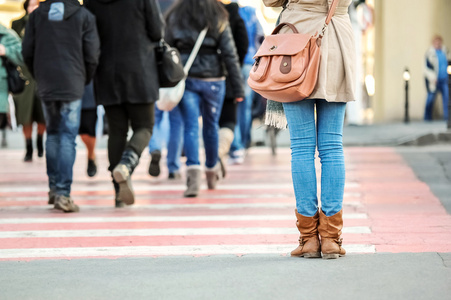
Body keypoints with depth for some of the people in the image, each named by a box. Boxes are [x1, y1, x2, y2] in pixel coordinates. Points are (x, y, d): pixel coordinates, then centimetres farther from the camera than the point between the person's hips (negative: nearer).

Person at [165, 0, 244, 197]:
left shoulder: (175, 18, -1)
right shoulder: (219, 19, -3)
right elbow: (230, 55, -4)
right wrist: (238, 88, -1)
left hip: (185, 80, 0)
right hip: (213, 81, 1)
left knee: (191, 127, -4)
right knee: (211, 126, 17)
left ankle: (193, 170, -25)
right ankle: (212, 170, 34)